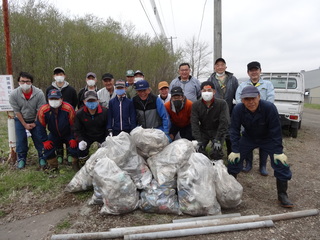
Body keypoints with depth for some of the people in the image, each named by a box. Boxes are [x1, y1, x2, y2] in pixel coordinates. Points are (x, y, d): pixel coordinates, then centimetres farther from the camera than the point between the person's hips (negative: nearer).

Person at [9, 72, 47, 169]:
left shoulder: (39, 93, -24)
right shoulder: (13, 94, -20)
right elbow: (17, 111, -11)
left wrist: (34, 123, -9)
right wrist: (25, 124, -8)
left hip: (35, 120, -1)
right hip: (20, 120, 1)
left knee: (39, 139, -3)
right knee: (21, 140, -1)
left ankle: (42, 158, 13)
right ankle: (21, 159, 17)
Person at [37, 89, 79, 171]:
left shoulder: (68, 109, -26)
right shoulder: (43, 111, -20)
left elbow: (74, 125, -17)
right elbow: (41, 127, -7)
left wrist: (74, 139, -16)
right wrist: (45, 141, -8)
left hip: (68, 134, -2)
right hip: (54, 135, 3)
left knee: (74, 146, -17)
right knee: (47, 148, -9)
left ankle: (75, 163, 12)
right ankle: (53, 166, 16)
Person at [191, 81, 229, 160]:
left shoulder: (222, 103, -13)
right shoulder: (196, 105, -6)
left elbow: (224, 122, -16)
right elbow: (194, 123, -10)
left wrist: (218, 140, -23)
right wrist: (199, 141, -19)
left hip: (217, 131, -2)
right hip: (203, 131, 3)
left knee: (215, 152, -21)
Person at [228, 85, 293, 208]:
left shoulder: (269, 107, -30)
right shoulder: (238, 109, -24)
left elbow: (275, 131, -22)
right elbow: (234, 130, -15)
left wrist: (278, 152, -21)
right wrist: (235, 151, -17)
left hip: (268, 139, -1)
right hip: (248, 138, 2)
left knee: (281, 162, -10)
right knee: (234, 159, -4)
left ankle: (282, 194, 8)